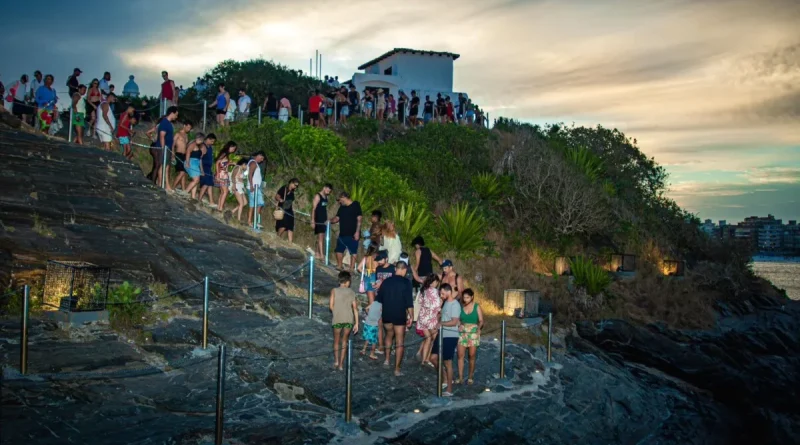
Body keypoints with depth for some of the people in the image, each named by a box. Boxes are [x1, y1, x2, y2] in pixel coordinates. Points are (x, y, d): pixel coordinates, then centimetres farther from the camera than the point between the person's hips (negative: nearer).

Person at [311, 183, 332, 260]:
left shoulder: (326, 198, 15)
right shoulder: (317, 196, -8)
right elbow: (313, 208, -13)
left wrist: (327, 220, 13)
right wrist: (312, 221, -18)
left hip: (324, 221, 8)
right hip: (318, 221, -8)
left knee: (321, 238, 10)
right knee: (320, 237, -14)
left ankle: (318, 254, 17)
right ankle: (321, 255, -20)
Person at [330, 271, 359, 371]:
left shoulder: (334, 290, 4)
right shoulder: (352, 292, 8)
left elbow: (331, 306, -4)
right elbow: (355, 308, 5)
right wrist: (356, 323, 7)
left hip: (337, 319, -1)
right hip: (349, 319, 1)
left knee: (336, 341, 15)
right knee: (344, 341, 13)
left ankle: (336, 361, 1)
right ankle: (341, 364, 11)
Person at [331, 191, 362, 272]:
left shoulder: (355, 205, -4)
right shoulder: (342, 207, 14)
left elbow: (359, 219, -9)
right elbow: (337, 218, 14)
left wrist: (357, 232, -15)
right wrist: (330, 221, -6)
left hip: (352, 234, -7)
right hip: (342, 233, 7)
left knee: (353, 252, -4)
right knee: (339, 250, 11)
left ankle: (352, 268, 0)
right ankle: (339, 266, 23)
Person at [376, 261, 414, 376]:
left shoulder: (386, 281, 3)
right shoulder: (406, 282, -9)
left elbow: (378, 299, 11)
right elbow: (409, 301, -13)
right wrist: (411, 316, -6)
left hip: (386, 314, 4)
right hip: (399, 315, -4)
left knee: (389, 334, 28)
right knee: (399, 341, 1)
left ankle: (387, 359, 28)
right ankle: (397, 369, 1)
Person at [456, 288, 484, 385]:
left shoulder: (477, 307, -1)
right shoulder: (461, 307, 3)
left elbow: (481, 321, -3)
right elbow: (457, 319, 6)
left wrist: (479, 328, -22)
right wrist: (458, 326, -14)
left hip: (473, 333, -2)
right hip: (462, 333, 2)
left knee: (472, 356, 3)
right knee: (460, 355, -3)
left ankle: (471, 377, 15)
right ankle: (460, 377, 3)